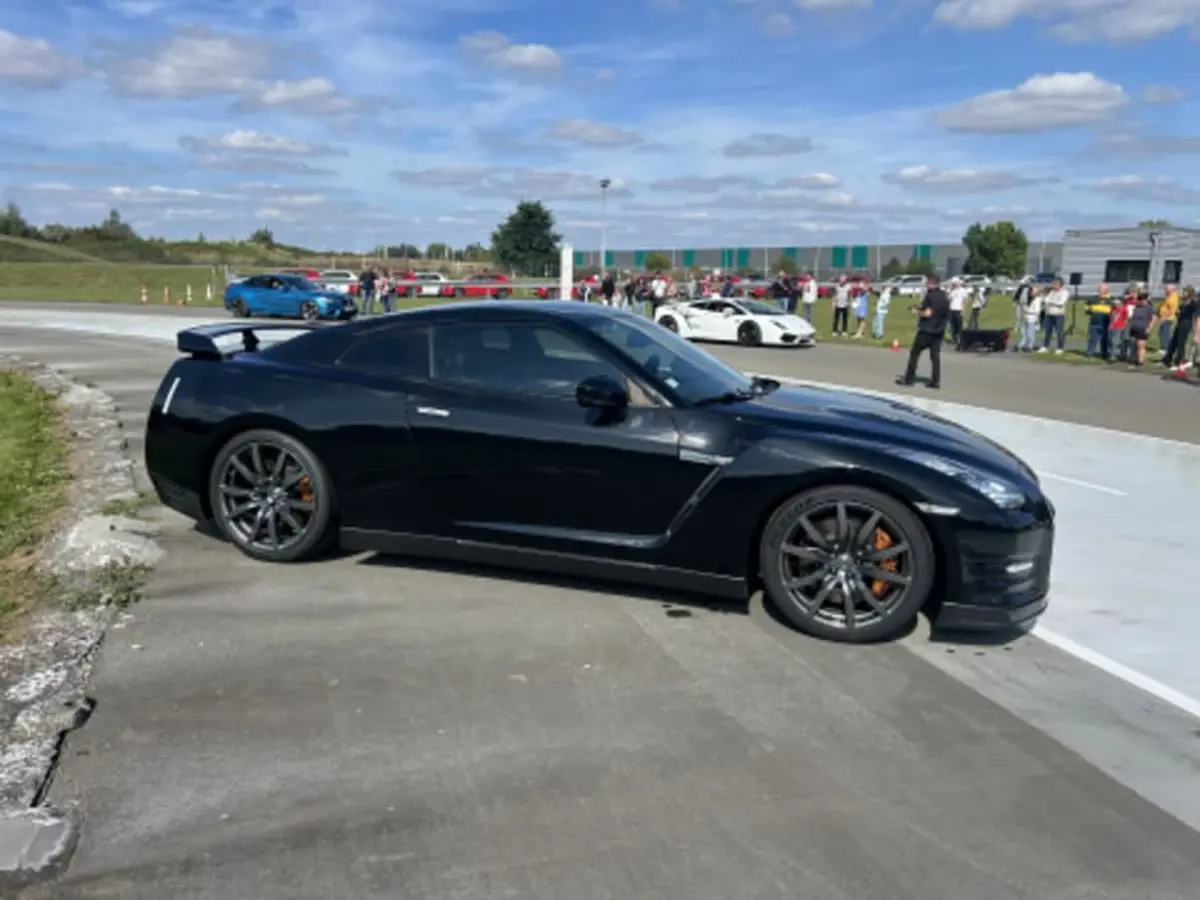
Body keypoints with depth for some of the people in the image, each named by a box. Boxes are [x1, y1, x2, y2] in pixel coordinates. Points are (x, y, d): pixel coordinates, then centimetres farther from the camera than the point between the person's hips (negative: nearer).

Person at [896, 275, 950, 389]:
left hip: (926, 330, -7)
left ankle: (909, 379, 5)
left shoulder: (930, 295, -12)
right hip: (939, 331, 7)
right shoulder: (945, 297, 11)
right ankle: (936, 381, 3)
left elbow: (928, 313, -20)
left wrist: (918, 311, -3)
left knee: (914, 353, 4)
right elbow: (946, 314, 17)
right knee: (935, 356, 7)